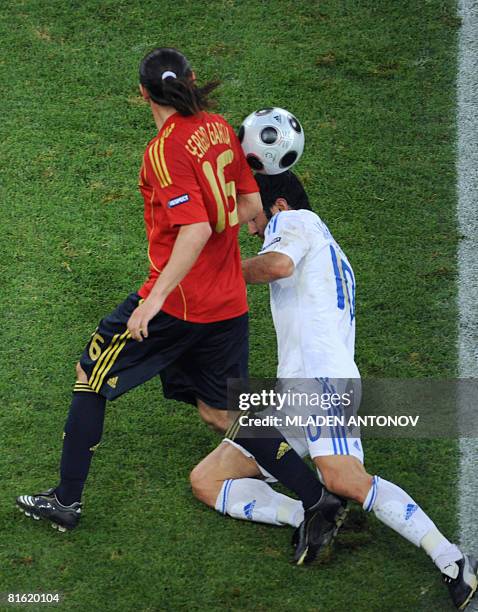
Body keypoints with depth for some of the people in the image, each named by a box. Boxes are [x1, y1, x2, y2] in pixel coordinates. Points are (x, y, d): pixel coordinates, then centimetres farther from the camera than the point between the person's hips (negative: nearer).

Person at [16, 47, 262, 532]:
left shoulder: (165, 150, -16)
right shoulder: (219, 128, 5)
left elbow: (196, 229, -26)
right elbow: (250, 205, 12)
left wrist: (156, 297, -27)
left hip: (178, 301, -7)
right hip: (228, 301, 7)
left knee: (91, 375, 11)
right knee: (220, 415, 14)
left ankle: (66, 501, 15)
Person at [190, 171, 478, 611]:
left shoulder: (295, 220, 8)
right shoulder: (335, 259, 35)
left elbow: (278, 263, -16)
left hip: (320, 376, -11)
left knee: (345, 481, -32)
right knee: (205, 482, 3)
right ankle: (307, 519, -16)